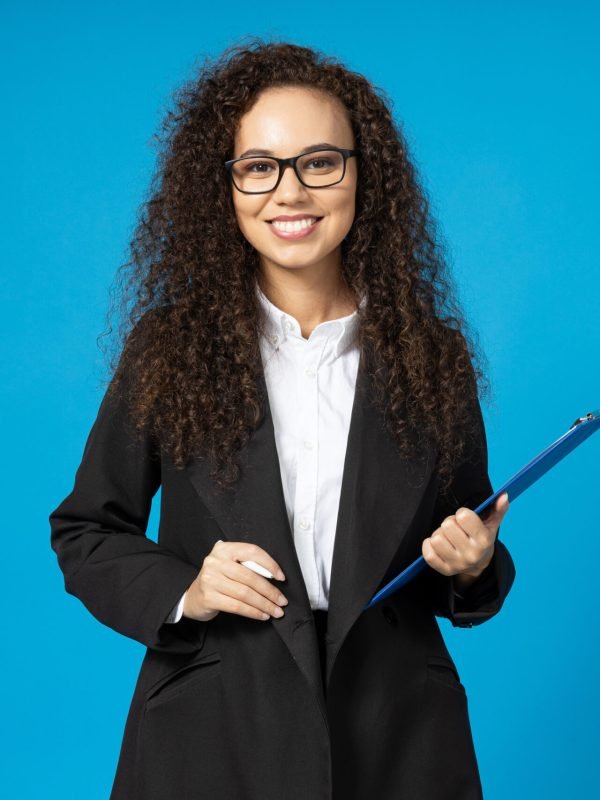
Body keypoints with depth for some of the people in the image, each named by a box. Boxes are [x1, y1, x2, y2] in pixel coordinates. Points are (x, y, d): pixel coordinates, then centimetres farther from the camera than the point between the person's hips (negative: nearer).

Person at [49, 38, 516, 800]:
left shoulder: (434, 357, 0)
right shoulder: (166, 347, -3)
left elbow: (469, 549, 9)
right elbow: (85, 530, 3)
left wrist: (472, 568, -13)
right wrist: (180, 590, -14)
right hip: (209, 736, -1)